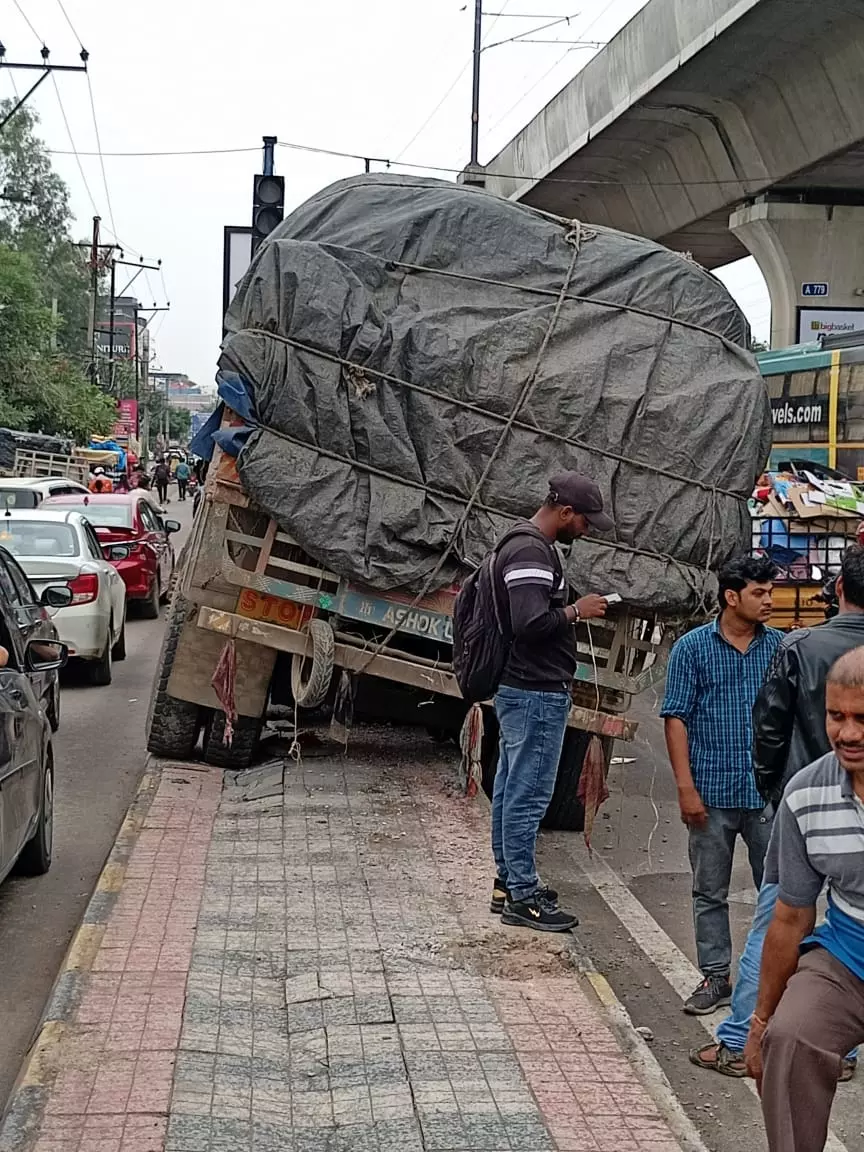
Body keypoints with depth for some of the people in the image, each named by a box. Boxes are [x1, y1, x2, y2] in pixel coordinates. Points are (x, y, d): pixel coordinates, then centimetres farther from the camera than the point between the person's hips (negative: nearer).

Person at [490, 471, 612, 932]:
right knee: (528, 794, -6)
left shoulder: (527, 544, 16)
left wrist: (571, 610, 11)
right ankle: (522, 896, 0)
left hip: (523, 690, 11)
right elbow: (531, 623, -27)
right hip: (536, 693, -11)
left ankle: (509, 881, 24)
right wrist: (576, 611, -14)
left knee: (511, 788, 15)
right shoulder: (531, 552, -18)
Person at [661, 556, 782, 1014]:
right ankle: (715, 977, 21)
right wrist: (686, 788, -9)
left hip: (770, 794, 1)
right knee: (710, 893, 9)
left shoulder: (781, 647, 5)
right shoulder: (693, 647, -1)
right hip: (712, 795, -1)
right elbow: (676, 718, -3)